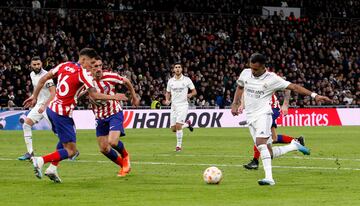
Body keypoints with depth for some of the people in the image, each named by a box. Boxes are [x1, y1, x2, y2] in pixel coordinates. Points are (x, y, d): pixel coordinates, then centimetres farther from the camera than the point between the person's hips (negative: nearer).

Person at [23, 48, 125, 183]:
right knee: (71, 151, -3)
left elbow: (43, 79, 10)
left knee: (65, 140, 28)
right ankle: (41, 160, -16)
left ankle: (52, 168, 17)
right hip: (62, 114, -8)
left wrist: (34, 96, 18)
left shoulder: (64, 66, 7)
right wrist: (113, 97, -4)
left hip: (51, 109, 8)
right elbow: (94, 95, -17)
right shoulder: (83, 74, -13)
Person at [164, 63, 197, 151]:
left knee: (178, 126, -18)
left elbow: (194, 91, 3)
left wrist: (190, 94, -19)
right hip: (174, 105, 4)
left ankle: (178, 145, -3)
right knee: (173, 129, 3)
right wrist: (167, 100, -3)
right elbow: (168, 92, 18)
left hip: (183, 105, -4)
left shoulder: (187, 80, -3)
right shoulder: (170, 81, 6)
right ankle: (187, 124, 32)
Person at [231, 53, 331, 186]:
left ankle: (269, 177, -35)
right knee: (269, 154, 2)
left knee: (261, 143, -31)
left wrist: (314, 95, -15)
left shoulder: (272, 79, -8)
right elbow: (240, 87, 26)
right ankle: (294, 146, 26)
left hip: (263, 114, -6)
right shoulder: (245, 73, 6)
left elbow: (294, 87, -7)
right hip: (250, 117, 6)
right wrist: (235, 104, 12)